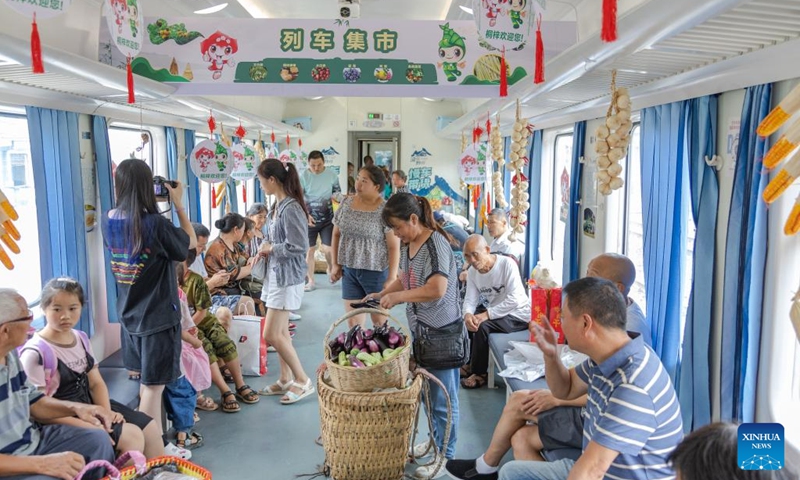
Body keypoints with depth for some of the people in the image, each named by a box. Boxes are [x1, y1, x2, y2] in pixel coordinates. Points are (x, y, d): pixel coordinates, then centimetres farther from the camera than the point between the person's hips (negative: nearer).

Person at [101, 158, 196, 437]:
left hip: (128, 315, 7)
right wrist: (178, 204, -1)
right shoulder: (155, 223, -21)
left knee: (142, 381, 20)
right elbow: (191, 243, -6)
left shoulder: (109, 221, -2)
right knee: (154, 386, 1)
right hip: (158, 317, -7)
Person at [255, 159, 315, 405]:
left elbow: (298, 246, -24)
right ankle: (286, 380, 27)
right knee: (281, 332, 15)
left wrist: (271, 248, -11)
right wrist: (264, 249, 1)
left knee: (271, 335, -6)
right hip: (275, 274, 9)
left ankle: (302, 380, 8)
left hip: (286, 277, -9)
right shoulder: (277, 206, 9)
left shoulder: (291, 208, -20)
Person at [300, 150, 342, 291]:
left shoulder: (332, 175, -3)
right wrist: (305, 215, -18)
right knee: (309, 250, 6)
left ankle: (330, 269, 31)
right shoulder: (303, 177, -7)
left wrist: (335, 196, -15)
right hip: (309, 219, 0)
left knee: (328, 248, 0)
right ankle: (311, 281, 18)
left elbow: (338, 192, 9)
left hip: (327, 218, 1)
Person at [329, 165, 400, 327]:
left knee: (379, 320, 9)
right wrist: (335, 264, 9)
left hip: (376, 272, -4)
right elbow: (336, 235, 12)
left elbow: (394, 247, -13)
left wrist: (392, 278, -14)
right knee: (352, 321, 10)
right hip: (349, 271, 5)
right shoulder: (346, 204, 2)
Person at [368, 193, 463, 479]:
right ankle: (436, 440, 38)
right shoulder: (407, 244, 6)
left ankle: (445, 456, 19)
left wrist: (396, 296, -23)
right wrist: (382, 294, 2)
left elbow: (437, 289, -31)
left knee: (443, 397, 4)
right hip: (420, 330, 9)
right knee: (428, 391, 21)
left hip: (442, 332, -9)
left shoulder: (436, 244, -21)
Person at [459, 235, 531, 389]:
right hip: (497, 313, 7)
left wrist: (487, 314, -32)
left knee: (482, 326, -26)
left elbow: (514, 300, -29)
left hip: (519, 314, -7)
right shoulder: (472, 272, -3)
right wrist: (467, 314, -32)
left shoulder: (507, 264, -23)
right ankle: (470, 364, 14)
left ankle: (479, 373, -8)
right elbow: (470, 299, -9)